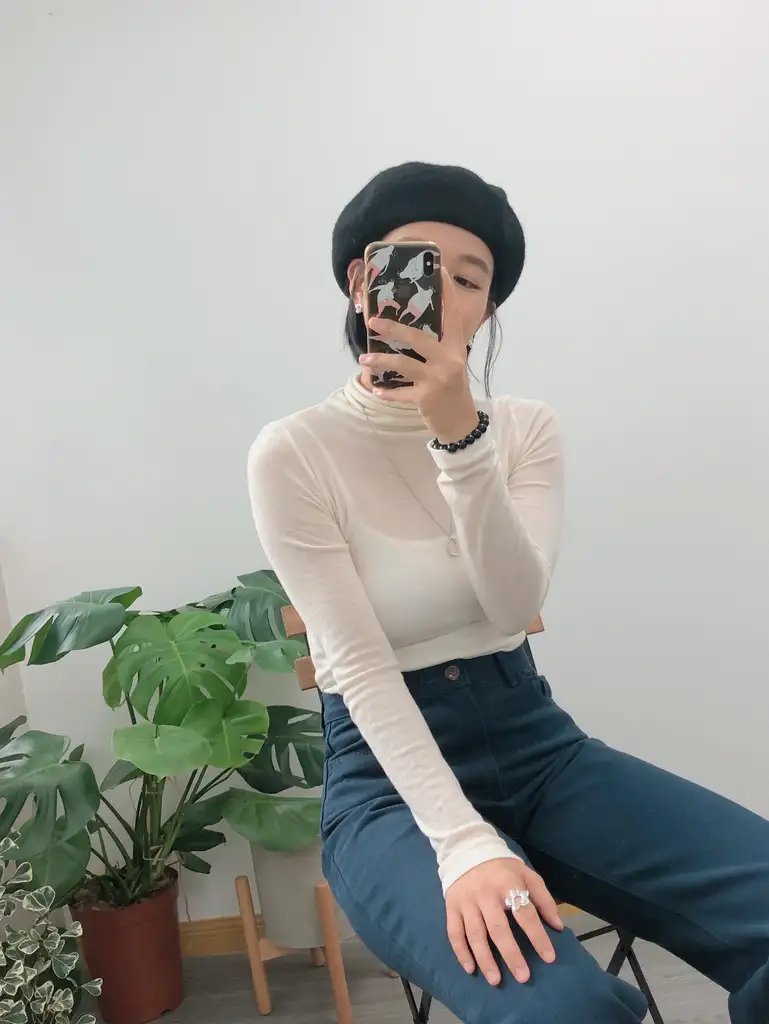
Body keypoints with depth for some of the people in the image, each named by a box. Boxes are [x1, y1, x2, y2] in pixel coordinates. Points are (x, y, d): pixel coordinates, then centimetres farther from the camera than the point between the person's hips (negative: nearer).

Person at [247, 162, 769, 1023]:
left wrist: (459, 431, -27)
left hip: (536, 741, 4)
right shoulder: (293, 454, -9)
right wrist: (463, 842, -27)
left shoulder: (524, 427, 3)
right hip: (389, 772, -3)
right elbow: (362, 668, -16)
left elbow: (517, 605, -14)